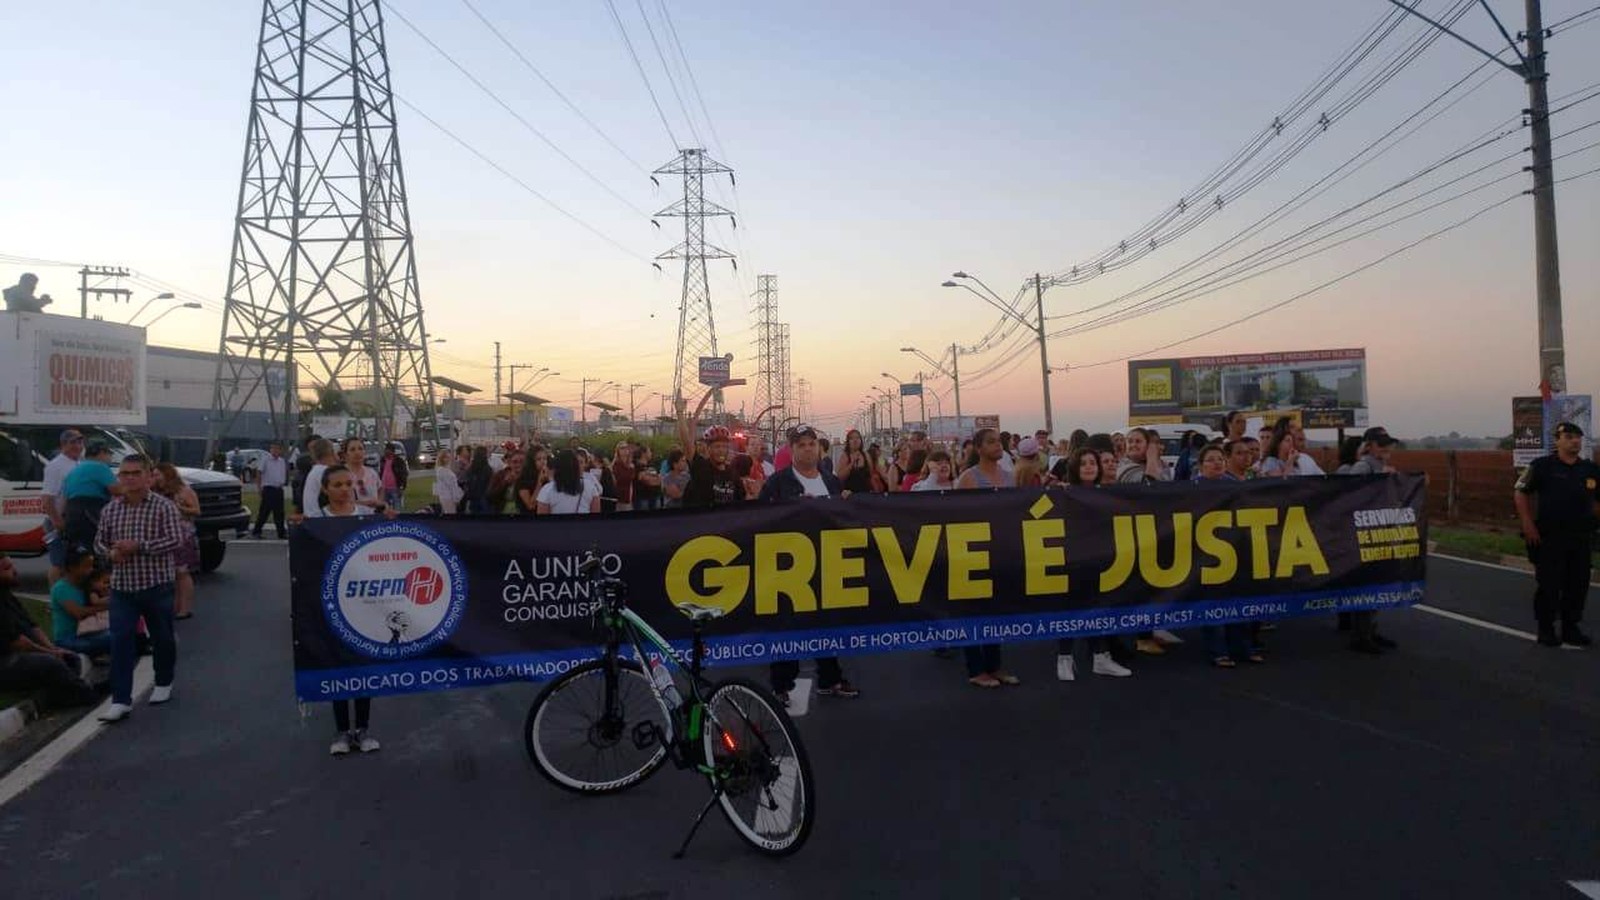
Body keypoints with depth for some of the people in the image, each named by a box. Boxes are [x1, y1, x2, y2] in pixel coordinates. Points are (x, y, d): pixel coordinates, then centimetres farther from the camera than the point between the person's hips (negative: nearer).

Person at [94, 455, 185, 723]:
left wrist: (138, 546, -23)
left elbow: (175, 540, -15)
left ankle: (163, 684, 33)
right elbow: (100, 541, 14)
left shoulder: (163, 506, -8)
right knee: (120, 641, -4)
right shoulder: (110, 509, 6)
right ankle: (121, 700, -2)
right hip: (121, 586, 3)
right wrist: (110, 553, -8)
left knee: (162, 638, 11)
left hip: (157, 585, -3)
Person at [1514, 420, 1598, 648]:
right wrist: (1528, 525, -9)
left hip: (1582, 538, 4)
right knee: (1548, 585, 0)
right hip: (1549, 538, -4)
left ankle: (1571, 628, 22)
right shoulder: (1542, 466, -5)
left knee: (1578, 585, 9)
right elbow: (1521, 493, -2)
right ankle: (1546, 629, 11)